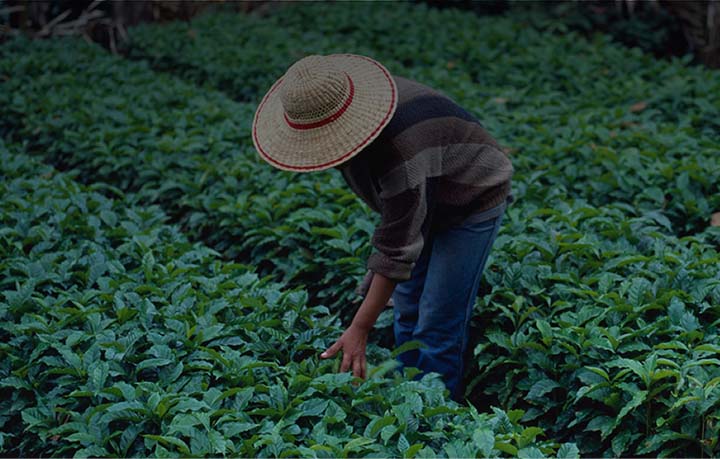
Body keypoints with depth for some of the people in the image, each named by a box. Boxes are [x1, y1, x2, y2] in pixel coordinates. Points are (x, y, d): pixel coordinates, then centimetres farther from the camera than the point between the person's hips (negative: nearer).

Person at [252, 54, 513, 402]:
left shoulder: (400, 152, -43)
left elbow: (396, 252, -36)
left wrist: (359, 330, -33)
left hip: (472, 203, -8)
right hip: (425, 203, 8)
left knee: (438, 322, -11)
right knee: (407, 311, 11)